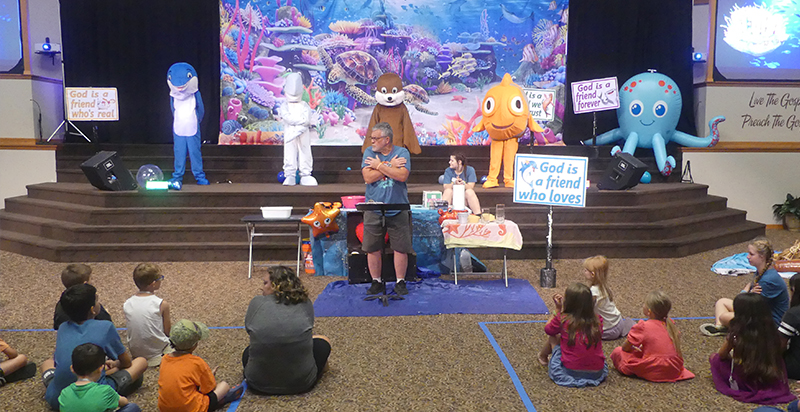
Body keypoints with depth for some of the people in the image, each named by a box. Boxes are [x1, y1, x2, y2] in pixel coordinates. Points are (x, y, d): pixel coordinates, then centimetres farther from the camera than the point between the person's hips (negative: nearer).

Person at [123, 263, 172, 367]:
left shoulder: (127, 304, -5)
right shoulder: (162, 304, -18)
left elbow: (129, 329, 5)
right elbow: (167, 330, -8)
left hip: (135, 352, 6)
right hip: (157, 351, -6)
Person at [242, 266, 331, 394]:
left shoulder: (257, 302, -7)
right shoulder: (305, 303, -3)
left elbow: (249, 329, 10)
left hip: (259, 384, 2)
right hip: (301, 383, -1)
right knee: (322, 342, 26)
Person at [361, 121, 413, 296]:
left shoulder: (402, 152, -1)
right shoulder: (369, 152, 4)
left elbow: (402, 176, -17)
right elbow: (368, 177, -10)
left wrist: (379, 166, -11)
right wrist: (391, 166, -10)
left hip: (398, 210, -1)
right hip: (373, 209, 2)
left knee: (401, 248, 2)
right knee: (372, 248, 5)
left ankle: (400, 282, 18)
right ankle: (376, 282, 21)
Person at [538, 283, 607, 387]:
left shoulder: (562, 319, -12)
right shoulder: (598, 321, -4)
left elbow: (548, 329, 9)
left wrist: (558, 309, 13)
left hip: (570, 372, -3)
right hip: (597, 374, 3)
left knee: (554, 337, 17)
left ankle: (543, 356, 45)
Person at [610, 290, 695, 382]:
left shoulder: (643, 327, -11)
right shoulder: (670, 323, 7)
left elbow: (625, 348, -4)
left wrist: (634, 349, 19)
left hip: (656, 373, -7)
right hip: (676, 369, 7)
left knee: (617, 351, 1)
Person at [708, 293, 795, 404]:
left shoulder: (736, 334, -18)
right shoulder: (771, 331, -9)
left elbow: (722, 355, -2)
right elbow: (778, 355, 8)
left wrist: (731, 356, 21)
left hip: (745, 383, -3)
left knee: (714, 358, 12)